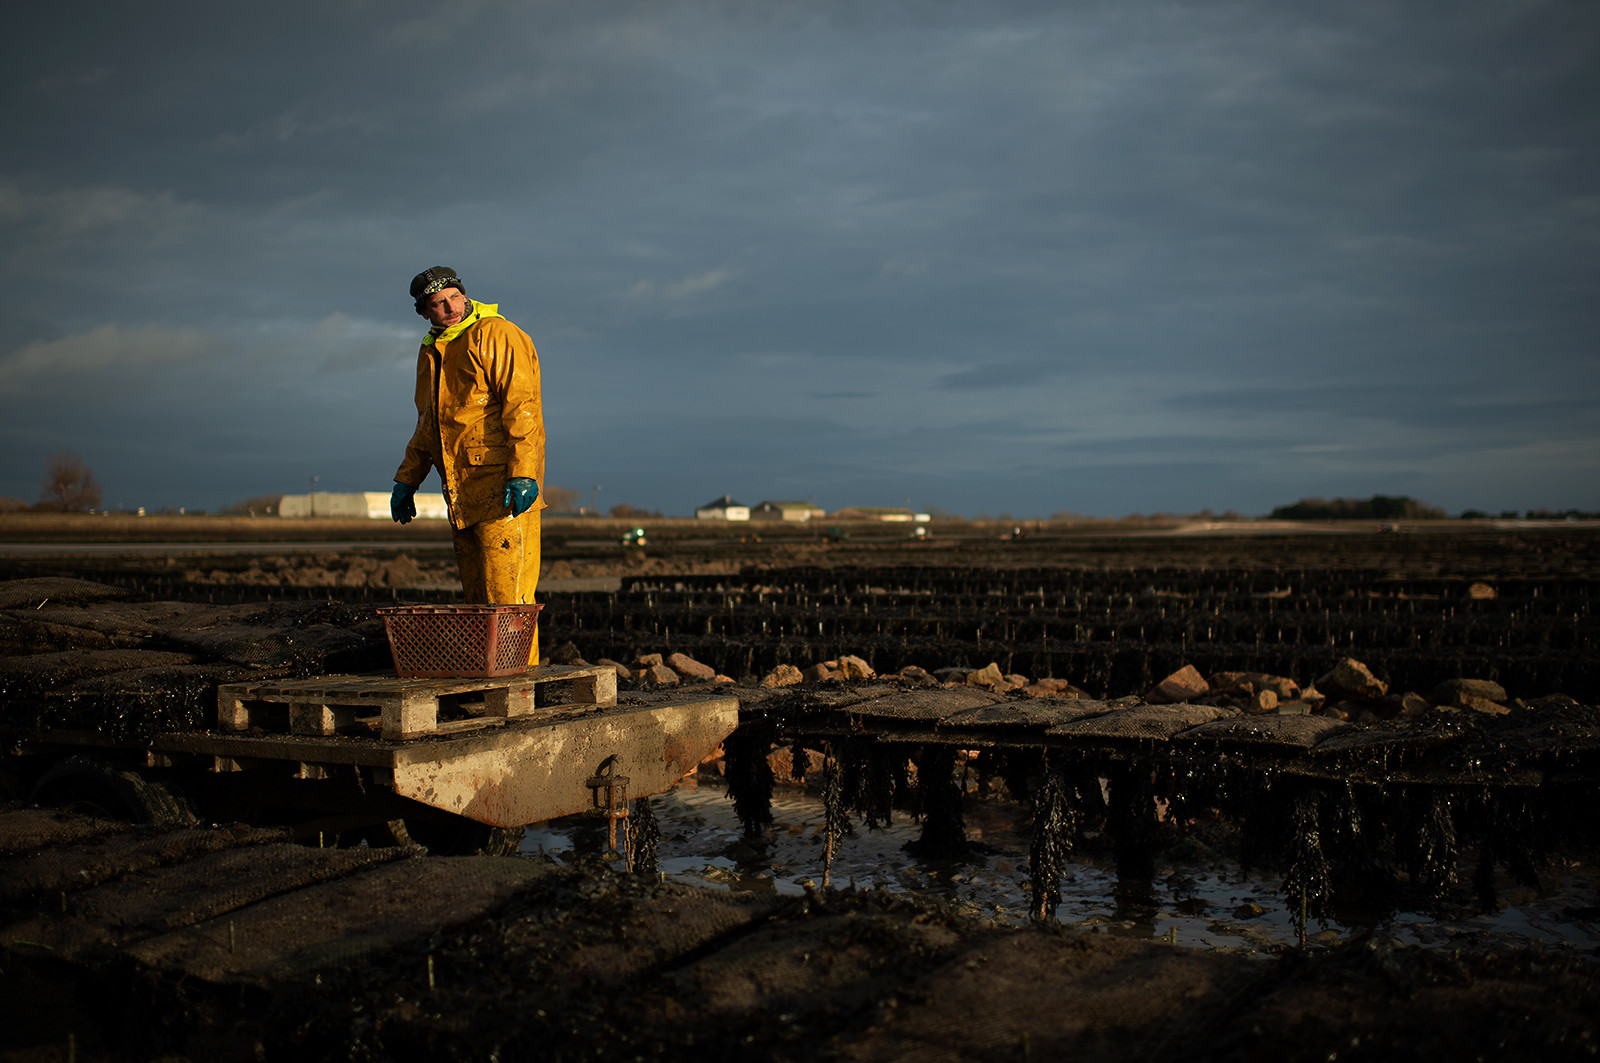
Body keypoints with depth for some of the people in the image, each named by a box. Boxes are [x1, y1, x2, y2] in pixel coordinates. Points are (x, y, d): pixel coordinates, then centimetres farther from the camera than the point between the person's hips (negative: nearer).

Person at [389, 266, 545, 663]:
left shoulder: (496, 336, -6)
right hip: (461, 493, 8)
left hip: (504, 491, -8)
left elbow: (522, 405, -15)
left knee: (506, 594, -11)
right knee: (477, 597, 9)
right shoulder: (430, 351, 20)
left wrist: (523, 474, -24)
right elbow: (427, 425, 29)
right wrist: (406, 479, 23)